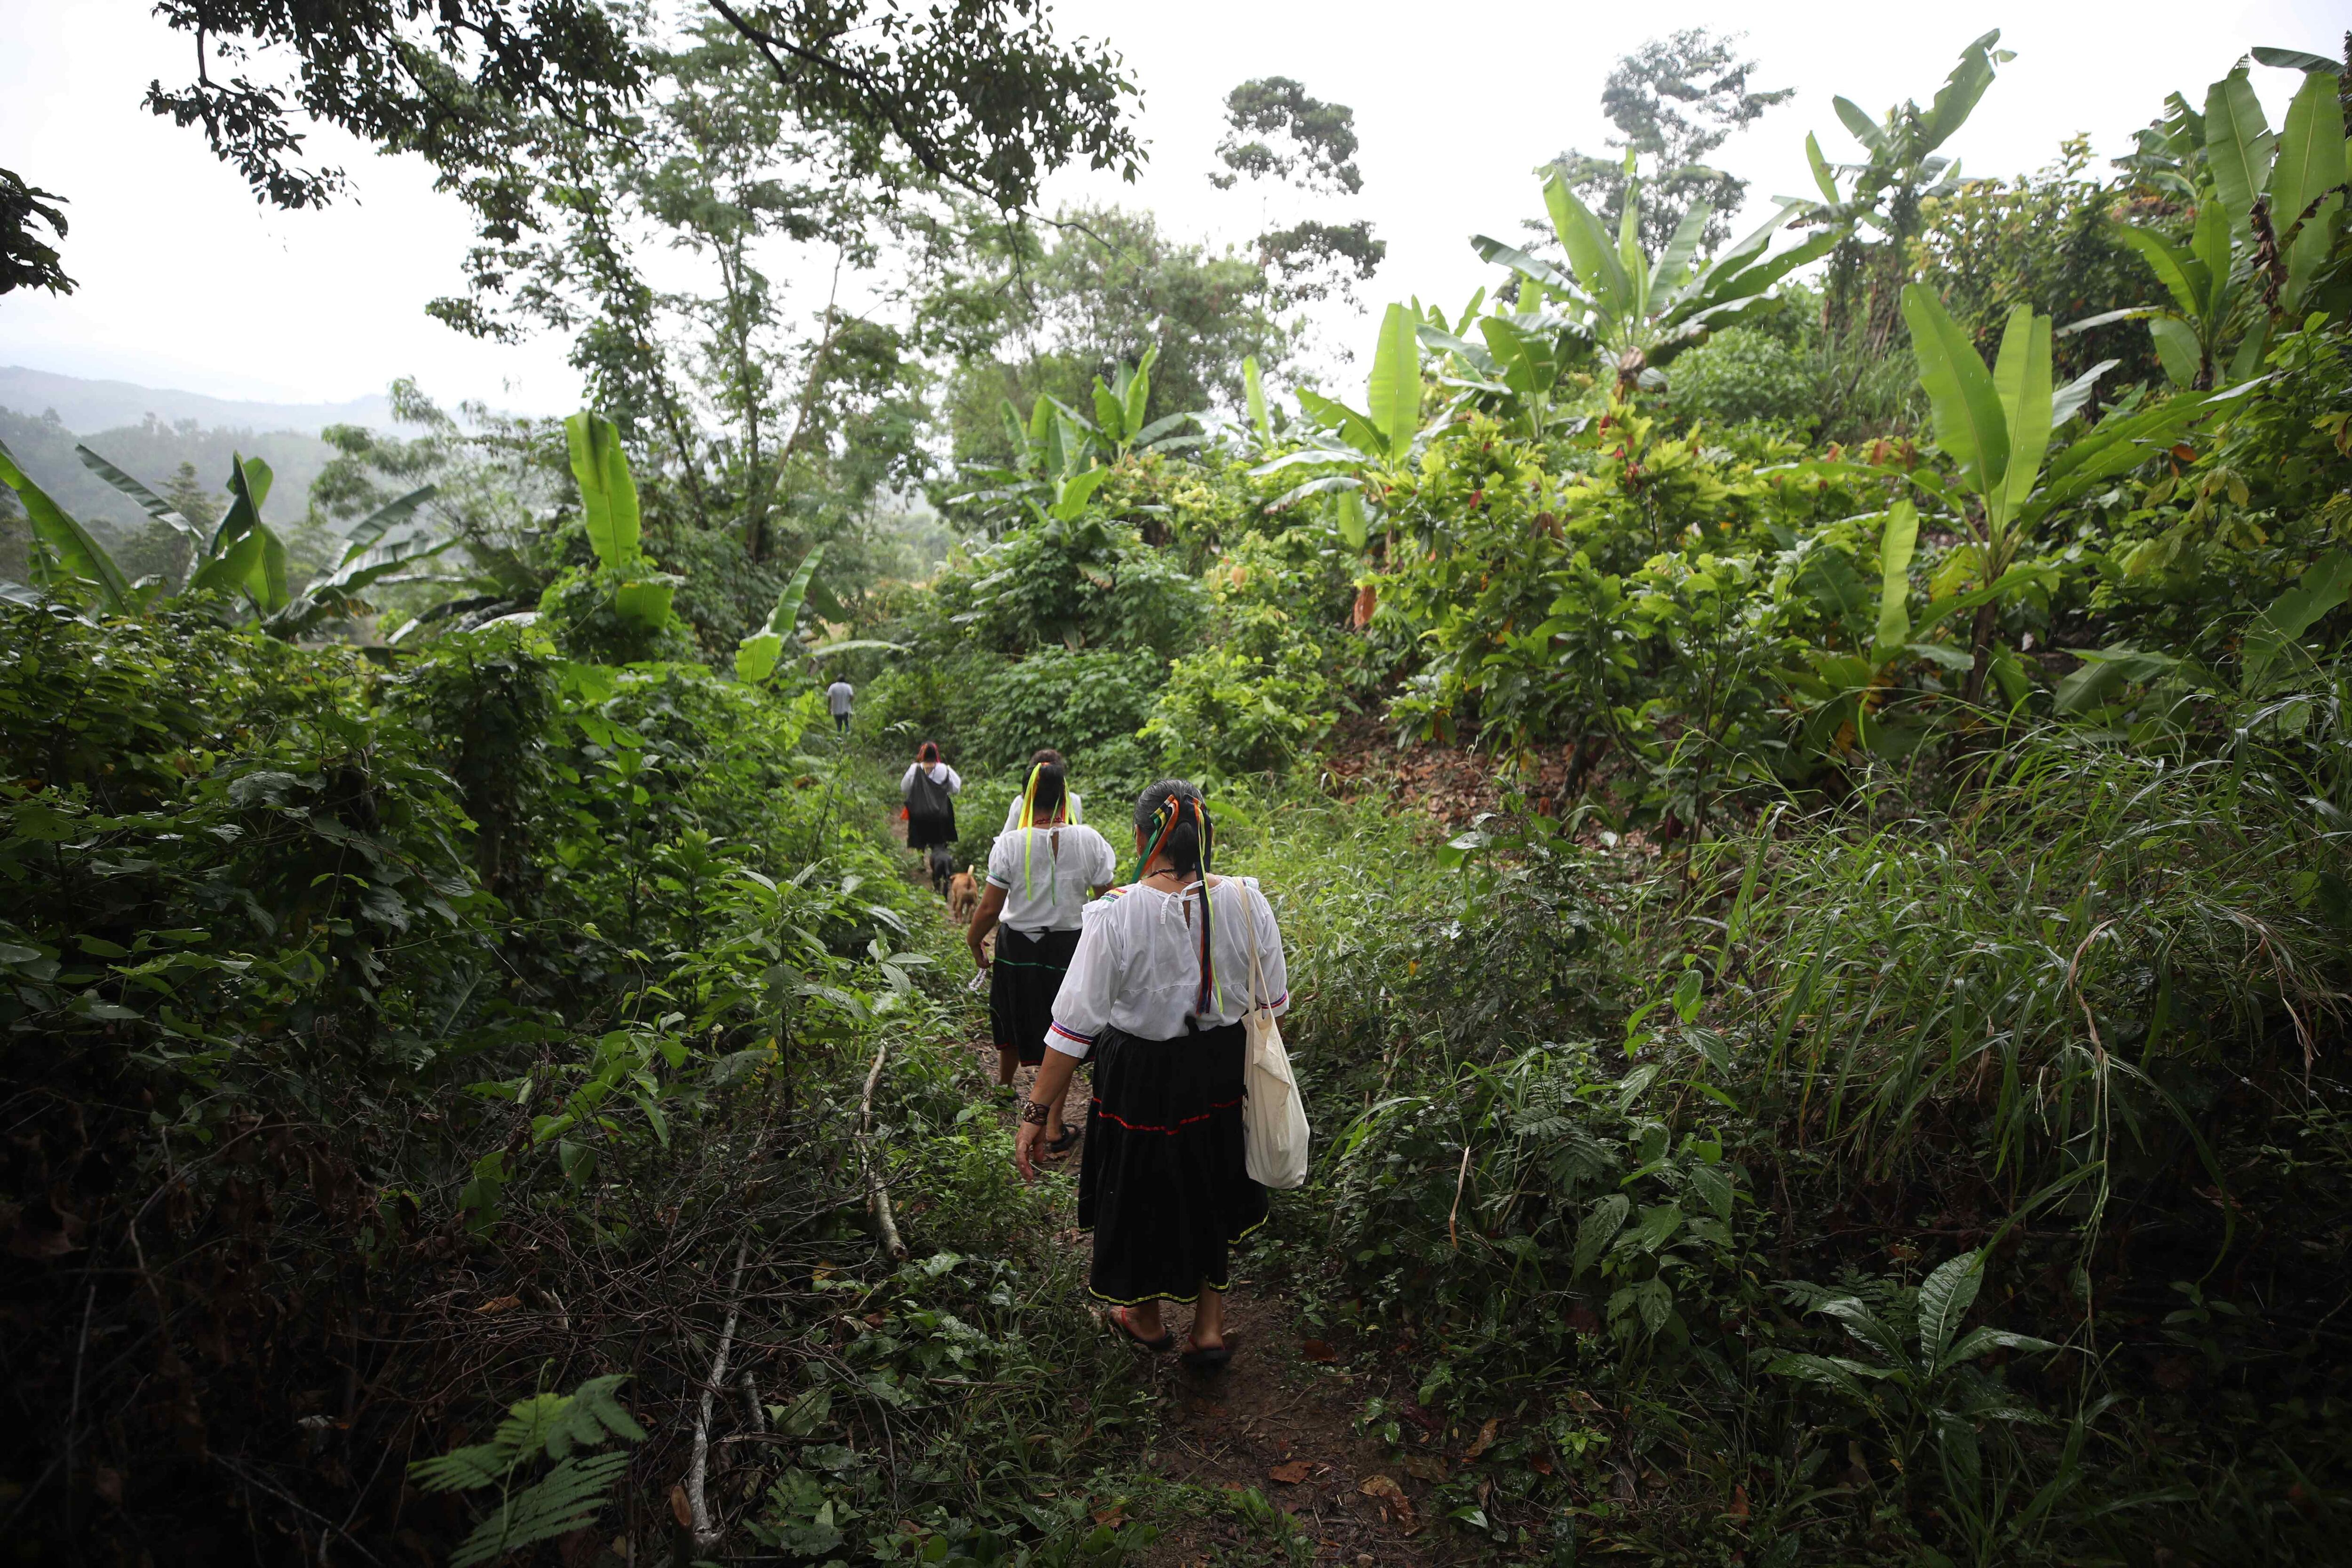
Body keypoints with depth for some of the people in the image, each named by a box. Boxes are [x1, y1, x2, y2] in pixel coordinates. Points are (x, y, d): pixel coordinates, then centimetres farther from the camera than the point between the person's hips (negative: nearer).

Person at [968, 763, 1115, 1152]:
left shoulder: (1010, 845, -14)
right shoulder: (1088, 841, -12)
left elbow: (990, 908, -11)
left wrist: (973, 942, 7)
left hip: (1017, 948, 1)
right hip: (1069, 948, 0)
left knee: (1014, 1022, 25)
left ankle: (1003, 1091, 49)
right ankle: (1054, 1128, 17)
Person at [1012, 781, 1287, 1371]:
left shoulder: (1115, 914, -23)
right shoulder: (1246, 902, -13)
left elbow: (1075, 1026, -20)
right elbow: (1272, 1003, -1)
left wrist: (1037, 1112, -11)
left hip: (1141, 1083, -3)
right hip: (1225, 1079, 3)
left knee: (1142, 1194, 23)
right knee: (1211, 1194, 28)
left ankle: (1147, 1319, 48)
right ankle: (1209, 1328, 40)